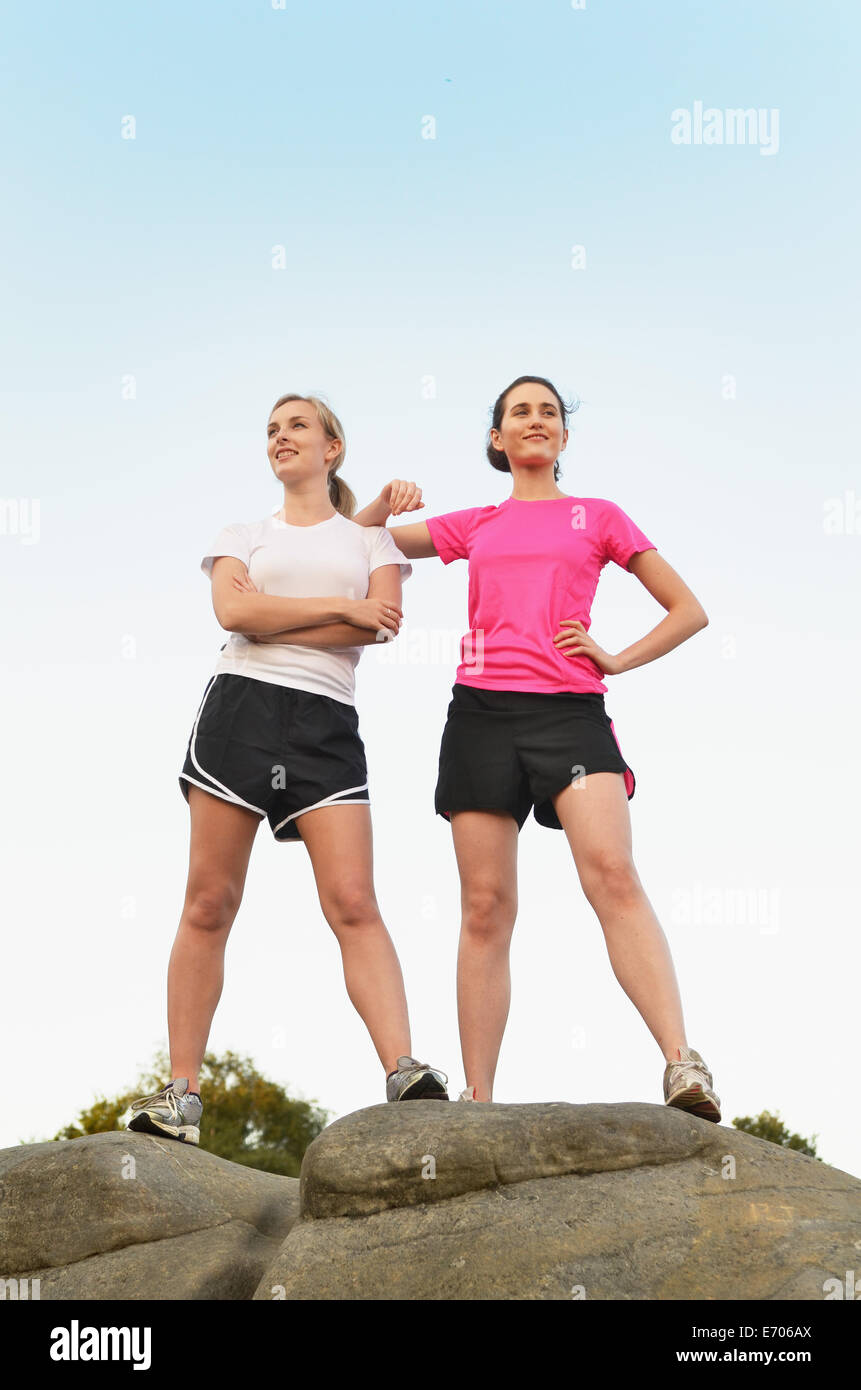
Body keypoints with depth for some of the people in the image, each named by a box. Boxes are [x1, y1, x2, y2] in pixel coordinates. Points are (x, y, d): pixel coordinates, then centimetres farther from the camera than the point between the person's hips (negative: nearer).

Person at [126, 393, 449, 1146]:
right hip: (238, 706, 1)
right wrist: (340, 607, -4)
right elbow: (234, 613, -2)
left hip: (325, 720, -1)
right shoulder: (243, 536, 19)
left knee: (354, 904, -14)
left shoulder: (370, 538, 17)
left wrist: (272, 619, -4)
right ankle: (182, 1092, 0)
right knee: (209, 904, -3)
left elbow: (381, 622, -2)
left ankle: (404, 1072, -22)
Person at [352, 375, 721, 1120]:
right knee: (486, 906, -3)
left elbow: (689, 611, 17)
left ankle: (683, 1064, -34)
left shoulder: (598, 516, 17)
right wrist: (388, 500, 9)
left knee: (613, 872, -24)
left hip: (569, 709, -2)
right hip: (483, 713, 3)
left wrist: (618, 659, 2)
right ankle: (477, 1099, -2)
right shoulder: (475, 526, 21)